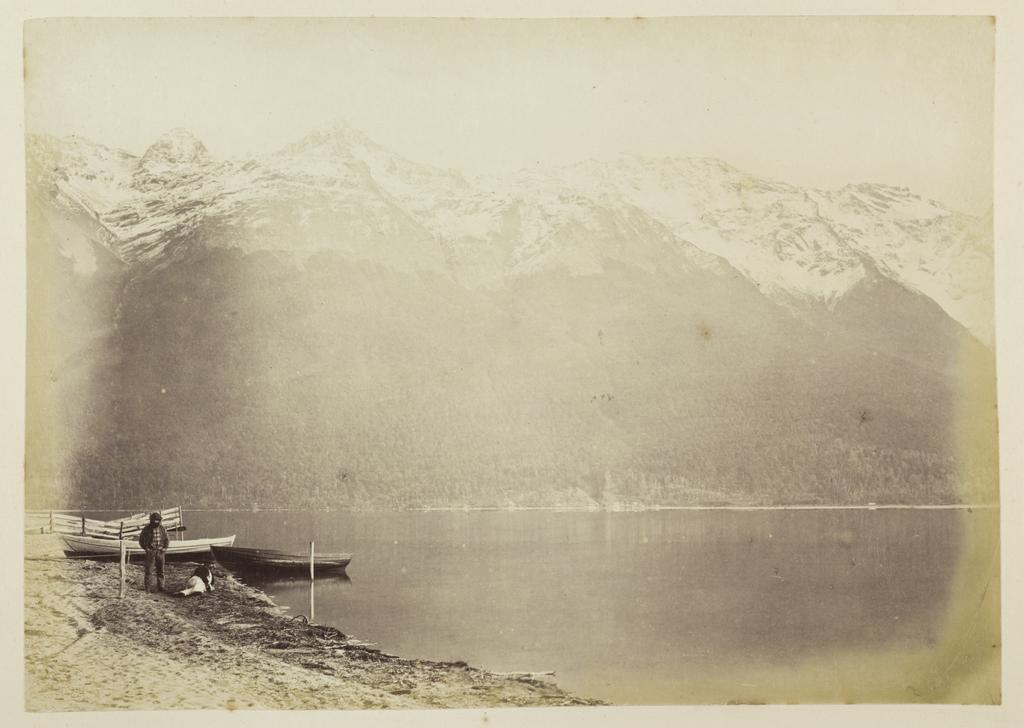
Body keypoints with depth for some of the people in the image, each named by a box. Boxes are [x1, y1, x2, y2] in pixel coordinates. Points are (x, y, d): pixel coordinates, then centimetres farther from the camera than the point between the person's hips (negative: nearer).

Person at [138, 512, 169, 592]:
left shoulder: (163, 529, 6)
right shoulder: (146, 529, -3)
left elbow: (167, 540, 15)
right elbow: (141, 540, 3)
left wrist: (165, 548, 2)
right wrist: (146, 548, -5)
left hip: (160, 551, 3)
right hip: (150, 551, -3)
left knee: (160, 570, 6)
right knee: (149, 570, -7)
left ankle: (160, 587, 13)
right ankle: (147, 587, -3)